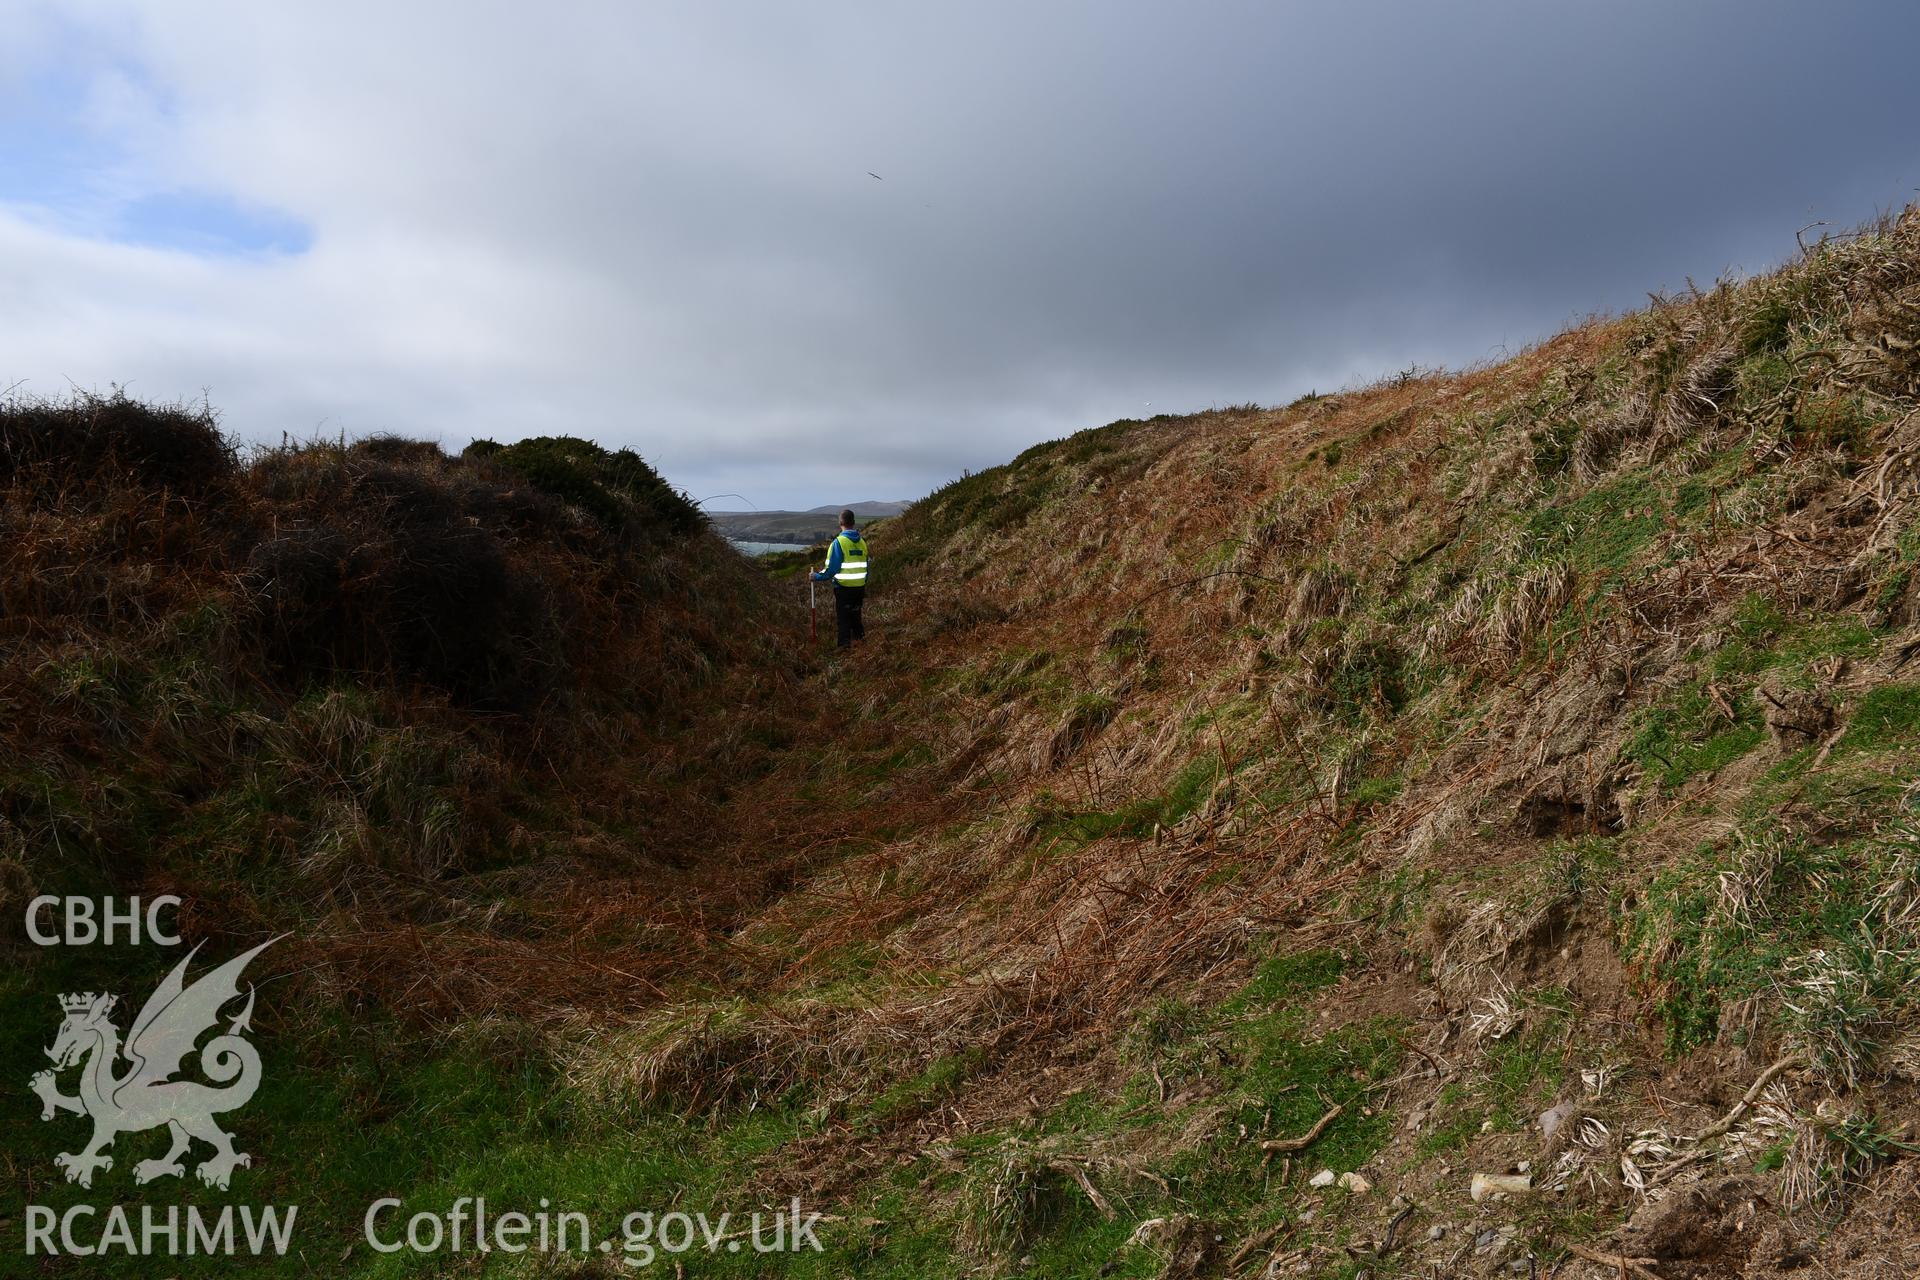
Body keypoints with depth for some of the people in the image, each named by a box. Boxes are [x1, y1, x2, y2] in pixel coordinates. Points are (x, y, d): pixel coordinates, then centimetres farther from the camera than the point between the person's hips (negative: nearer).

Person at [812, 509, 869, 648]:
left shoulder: (839, 542, -13)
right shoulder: (862, 542, 5)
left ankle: (844, 647, 1)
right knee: (856, 618, 19)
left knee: (843, 621, 1)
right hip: (860, 588, 5)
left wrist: (817, 576, 1)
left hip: (843, 588, -5)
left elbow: (831, 568, -15)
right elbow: (866, 568, 10)